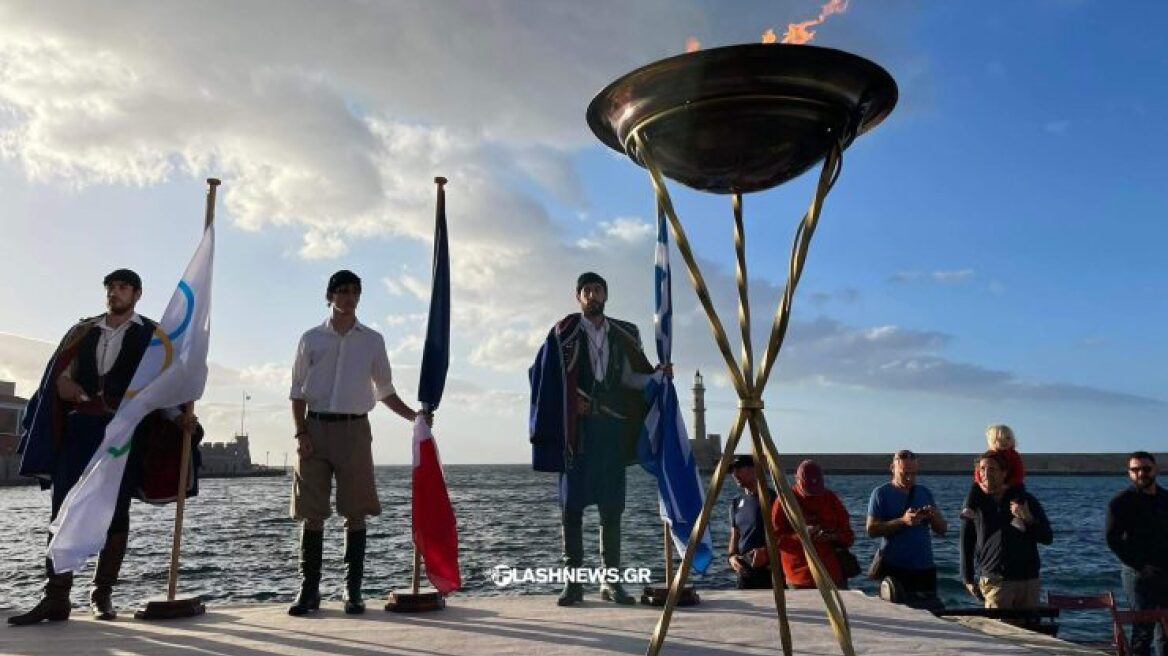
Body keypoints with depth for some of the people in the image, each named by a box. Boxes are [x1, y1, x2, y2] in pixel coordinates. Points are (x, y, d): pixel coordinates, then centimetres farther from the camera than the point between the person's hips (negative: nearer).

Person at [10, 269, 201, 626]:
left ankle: (102, 594, 11)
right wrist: (68, 387, -8)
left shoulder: (152, 336, 7)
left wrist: (181, 418, -11)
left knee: (115, 514, 1)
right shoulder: (83, 330, 16)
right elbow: (59, 376, 15)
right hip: (80, 428, 3)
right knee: (63, 511, -3)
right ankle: (56, 597, 0)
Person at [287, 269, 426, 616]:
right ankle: (308, 590, 8)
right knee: (312, 513, 0)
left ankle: (353, 590, 8)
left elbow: (385, 390, 15)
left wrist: (414, 416, 2)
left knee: (356, 512, 0)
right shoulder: (312, 339, 9)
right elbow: (297, 391, 8)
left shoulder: (372, 340, 11)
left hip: (355, 429, 0)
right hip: (316, 427, 0)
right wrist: (300, 433, -4)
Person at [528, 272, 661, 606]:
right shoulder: (565, 331, 2)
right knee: (571, 504, -2)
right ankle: (573, 582, 4)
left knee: (612, 506, 3)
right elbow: (548, 376, -2)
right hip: (577, 428, -3)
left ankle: (611, 581, 10)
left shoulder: (624, 335, 12)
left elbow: (631, 377, 15)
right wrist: (574, 402, -10)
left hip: (612, 428, 3)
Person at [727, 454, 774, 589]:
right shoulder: (736, 503, 13)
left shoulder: (771, 498, -5)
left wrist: (766, 551, -23)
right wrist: (731, 556, 0)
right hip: (744, 571, 6)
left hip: (770, 570, -6)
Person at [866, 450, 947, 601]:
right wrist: (903, 521, -21)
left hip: (925, 567, 4)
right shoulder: (881, 493, -2)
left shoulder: (925, 493, 12)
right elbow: (871, 529, -11)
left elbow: (942, 530, 12)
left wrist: (934, 516, -10)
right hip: (894, 568, -4)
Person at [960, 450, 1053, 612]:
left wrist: (1029, 519, -14)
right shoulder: (975, 503, 4)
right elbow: (966, 543, 8)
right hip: (995, 581, -2)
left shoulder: (1026, 500, 7)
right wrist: (968, 579, 5)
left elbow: (1048, 538, 5)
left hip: (1029, 581, 2)